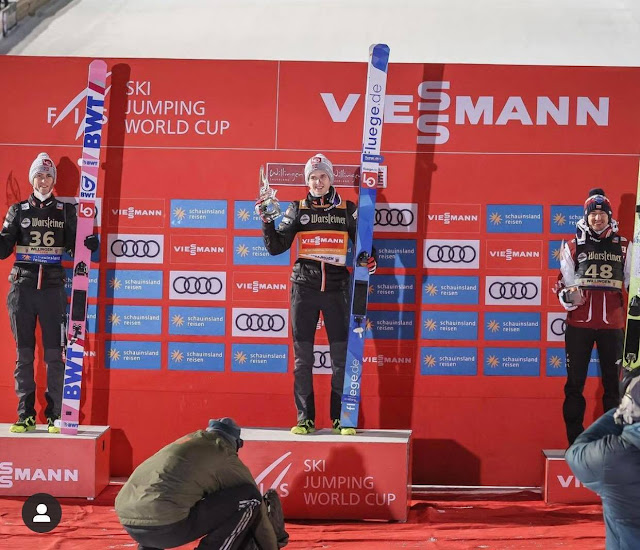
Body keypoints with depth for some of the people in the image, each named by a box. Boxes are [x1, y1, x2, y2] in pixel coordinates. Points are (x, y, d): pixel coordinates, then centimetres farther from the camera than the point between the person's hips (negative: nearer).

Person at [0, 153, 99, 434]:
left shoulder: (66, 211, 8)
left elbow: (75, 246, 10)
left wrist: (90, 244, -11)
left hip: (52, 287, -1)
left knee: (54, 354, -2)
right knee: (24, 354, 5)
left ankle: (55, 416, 5)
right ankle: (25, 415, 11)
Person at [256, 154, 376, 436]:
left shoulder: (347, 209, 7)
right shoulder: (297, 209, 7)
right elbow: (276, 247, 4)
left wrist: (370, 259, -6)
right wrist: (267, 221, -10)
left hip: (337, 288, 0)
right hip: (304, 288, 0)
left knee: (341, 355, 1)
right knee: (302, 356, 2)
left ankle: (340, 418, 10)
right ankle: (305, 419, 9)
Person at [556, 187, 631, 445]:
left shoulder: (623, 247, 9)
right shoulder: (573, 247, 6)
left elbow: (633, 283, 16)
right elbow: (562, 282, 9)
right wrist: (568, 295, -11)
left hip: (612, 324, 1)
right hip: (579, 323, -1)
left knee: (612, 382, 6)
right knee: (575, 381, 1)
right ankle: (575, 440, 9)